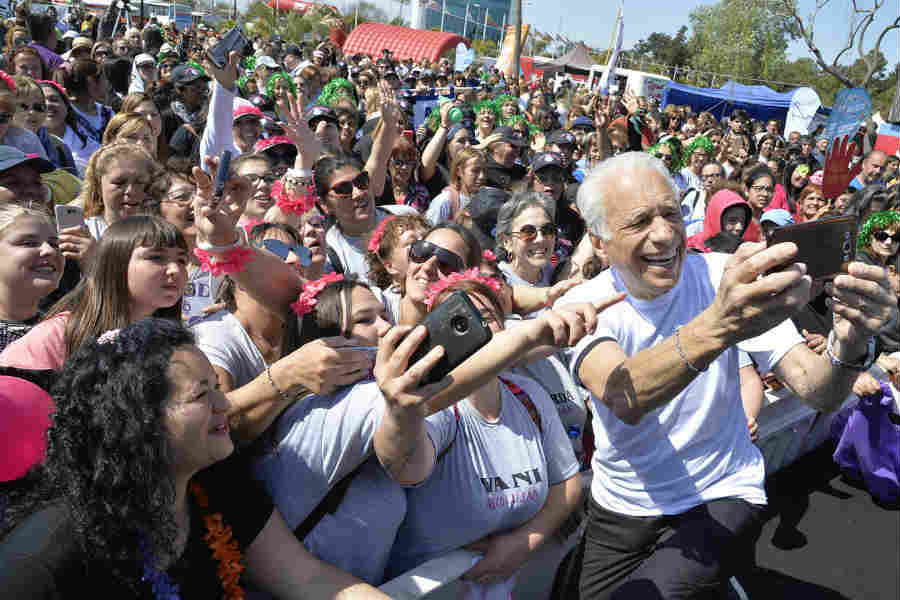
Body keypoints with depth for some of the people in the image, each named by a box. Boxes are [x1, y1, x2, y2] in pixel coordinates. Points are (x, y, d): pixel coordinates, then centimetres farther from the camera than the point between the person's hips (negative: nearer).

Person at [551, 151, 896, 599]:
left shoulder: (726, 277, -11)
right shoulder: (580, 305, -15)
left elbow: (816, 392, -17)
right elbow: (624, 401, -36)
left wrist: (850, 346, -40)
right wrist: (716, 327, -53)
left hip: (720, 497, -1)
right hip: (621, 510, 2)